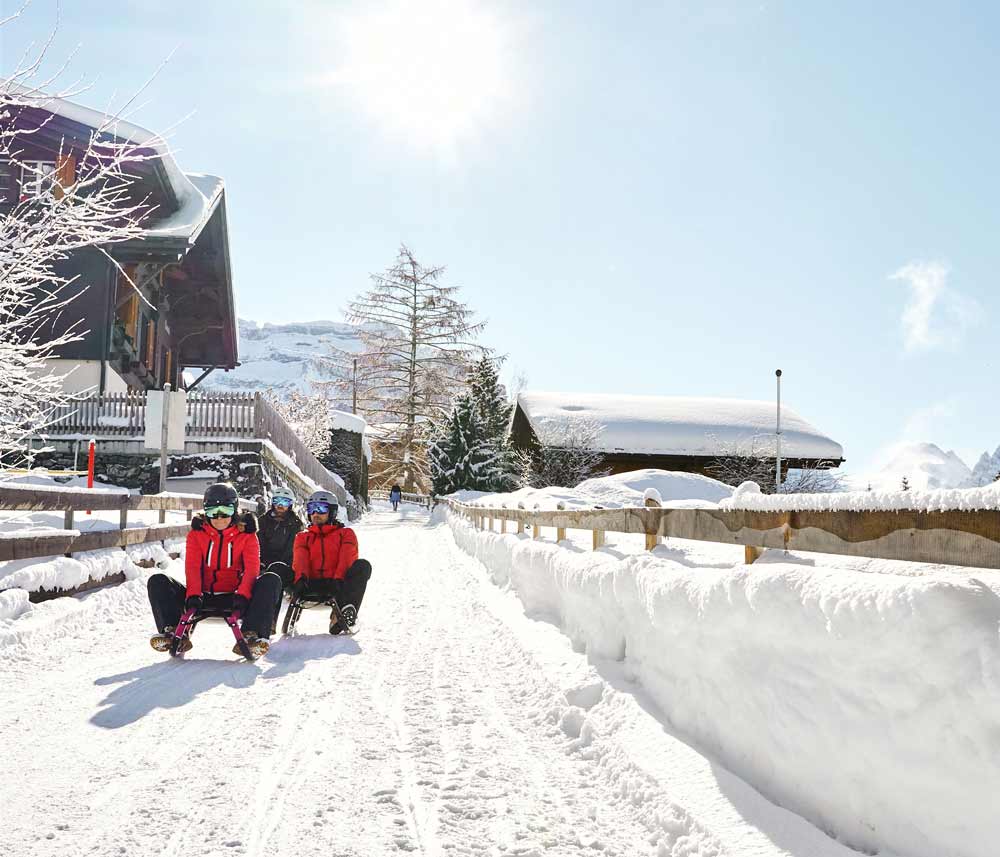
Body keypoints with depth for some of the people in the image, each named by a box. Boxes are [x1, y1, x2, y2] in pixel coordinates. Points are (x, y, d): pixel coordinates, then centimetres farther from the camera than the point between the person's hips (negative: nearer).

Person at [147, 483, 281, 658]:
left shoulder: (246, 535, 2)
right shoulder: (197, 533, 7)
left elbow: (252, 568, -11)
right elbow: (192, 566, -6)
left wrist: (242, 595, -31)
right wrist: (193, 595, -25)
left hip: (233, 596, -2)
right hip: (203, 596, 2)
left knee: (271, 581, -28)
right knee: (157, 582, -15)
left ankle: (250, 634, -41)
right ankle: (173, 631, -28)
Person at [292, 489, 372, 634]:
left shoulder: (345, 534, 19)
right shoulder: (303, 537, 25)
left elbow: (348, 558, -1)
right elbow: (300, 560, 3)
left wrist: (339, 580, -22)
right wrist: (301, 578, -21)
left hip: (338, 584, -1)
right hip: (312, 585, 1)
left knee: (363, 565, -31)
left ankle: (345, 612, -48)